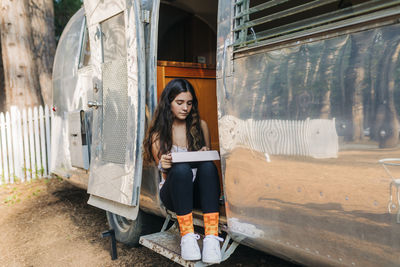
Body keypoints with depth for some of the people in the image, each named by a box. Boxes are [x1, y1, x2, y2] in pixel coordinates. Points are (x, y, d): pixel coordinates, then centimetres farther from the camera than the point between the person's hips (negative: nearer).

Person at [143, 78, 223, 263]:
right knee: (181, 169, -34)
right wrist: (165, 167, -22)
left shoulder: (200, 126, 6)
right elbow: (165, 176, 2)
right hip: (173, 195, -1)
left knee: (208, 166, -31)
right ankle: (187, 236, -32)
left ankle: (211, 237, -37)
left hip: (199, 191, 2)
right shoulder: (158, 135, 2)